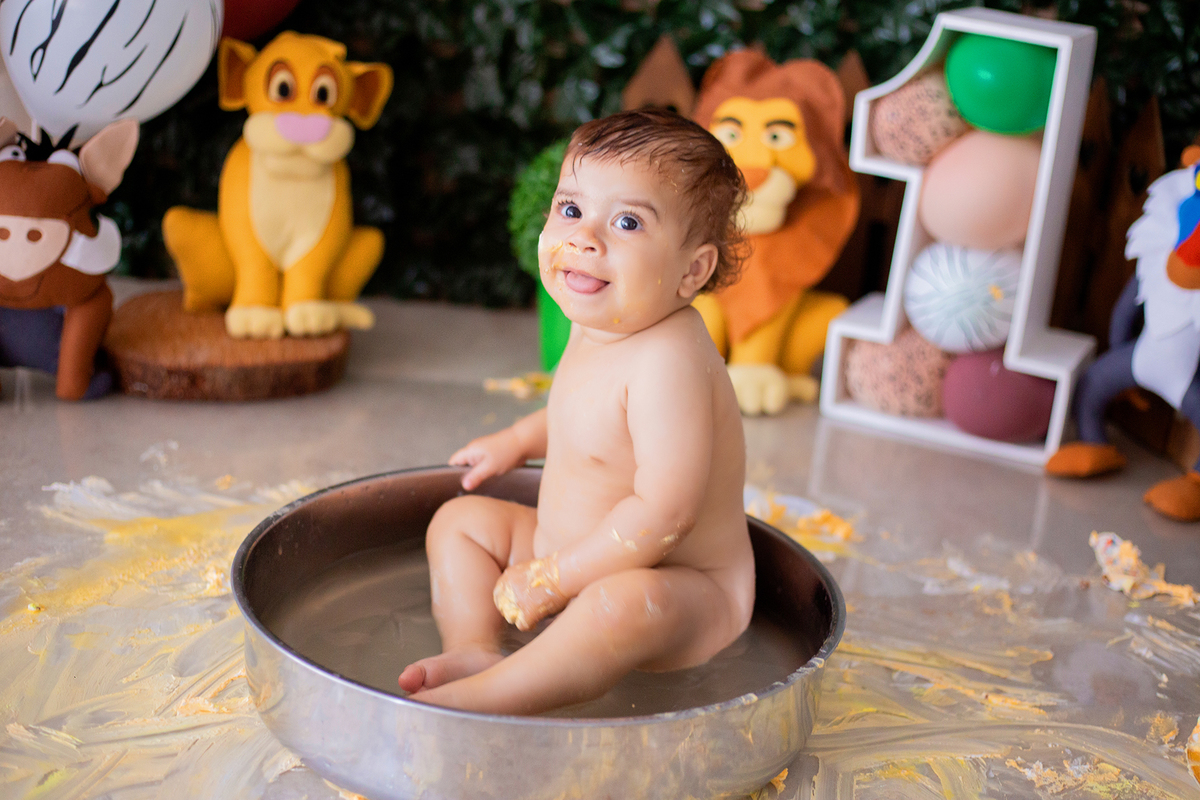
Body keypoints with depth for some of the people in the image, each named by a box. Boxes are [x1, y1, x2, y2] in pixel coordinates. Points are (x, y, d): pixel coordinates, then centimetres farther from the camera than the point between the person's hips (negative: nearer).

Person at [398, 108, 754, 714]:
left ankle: (484, 698, -40)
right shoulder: (599, 325, 1)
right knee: (461, 520, 11)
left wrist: (551, 579, -26)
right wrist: (520, 440, 28)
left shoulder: (668, 361, -29)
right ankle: (474, 652, -9)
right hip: (585, 561, 10)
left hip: (682, 592, -10)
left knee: (626, 601, -42)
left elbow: (664, 514, -33)